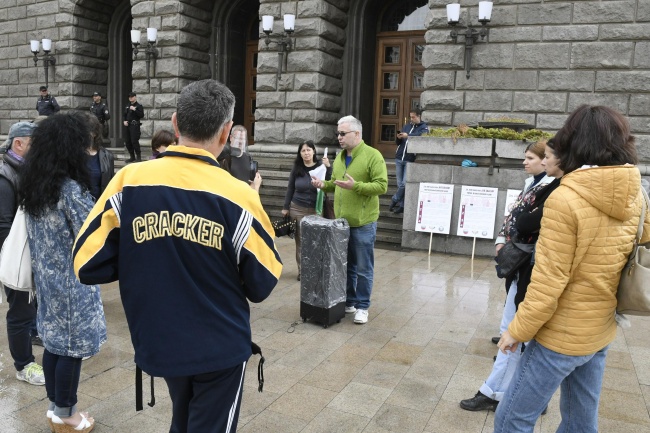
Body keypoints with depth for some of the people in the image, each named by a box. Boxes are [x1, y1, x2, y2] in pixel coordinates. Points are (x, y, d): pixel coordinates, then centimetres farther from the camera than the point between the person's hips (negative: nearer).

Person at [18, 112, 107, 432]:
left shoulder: (33, 184, 3)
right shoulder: (70, 188, -22)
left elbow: (34, 233, 12)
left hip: (45, 275, 8)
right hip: (70, 280, -8)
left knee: (53, 341, 18)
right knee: (72, 347, 6)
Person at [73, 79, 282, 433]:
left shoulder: (127, 181, -12)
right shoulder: (236, 194, -19)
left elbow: (87, 266, -7)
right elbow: (262, 285, -10)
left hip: (159, 343, 4)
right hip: (220, 347, -3)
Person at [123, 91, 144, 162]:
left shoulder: (139, 106, -1)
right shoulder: (127, 106, 18)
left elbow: (142, 115, -12)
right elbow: (124, 115, 21)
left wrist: (134, 109, -19)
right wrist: (124, 121, 3)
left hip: (135, 125, -7)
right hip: (127, 125, 7)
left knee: (134, 141, -12)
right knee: (127, 142, 7)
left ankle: (138, 157, -2)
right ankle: (132, 157, 17)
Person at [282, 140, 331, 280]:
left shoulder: (321, 166, -5)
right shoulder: (296, 168, 1)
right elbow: (290, 188, 8)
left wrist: (328, 167, -25)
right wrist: (286, 207, 7)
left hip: (316, 210, -2)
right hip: (298, 209, 2)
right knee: (300, 240, 6)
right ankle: (302, 270, 16)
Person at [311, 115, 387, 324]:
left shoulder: (373, 156, -11)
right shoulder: (339, 157, 11)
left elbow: (381, 186, -17)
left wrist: (355, 186, -27)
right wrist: (323, 184, -1)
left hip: (363, 223, -7)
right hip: (341, 221, 7)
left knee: (363, 268, 4)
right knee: (346, 265, 16)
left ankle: (362, 306, 16)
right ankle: (348, 302, 30)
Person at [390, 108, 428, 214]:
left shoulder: (424, 128, 1)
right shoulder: (406, 126, 16)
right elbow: (398, 143, 16)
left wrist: (408, 136, -27)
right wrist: (398, 138, -6)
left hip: (410, 160, -5)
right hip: (399, 158, 5)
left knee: (405, 183, -8)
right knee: (400, 183, 6)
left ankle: (395, 200, 12)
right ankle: (401, 205, 13)